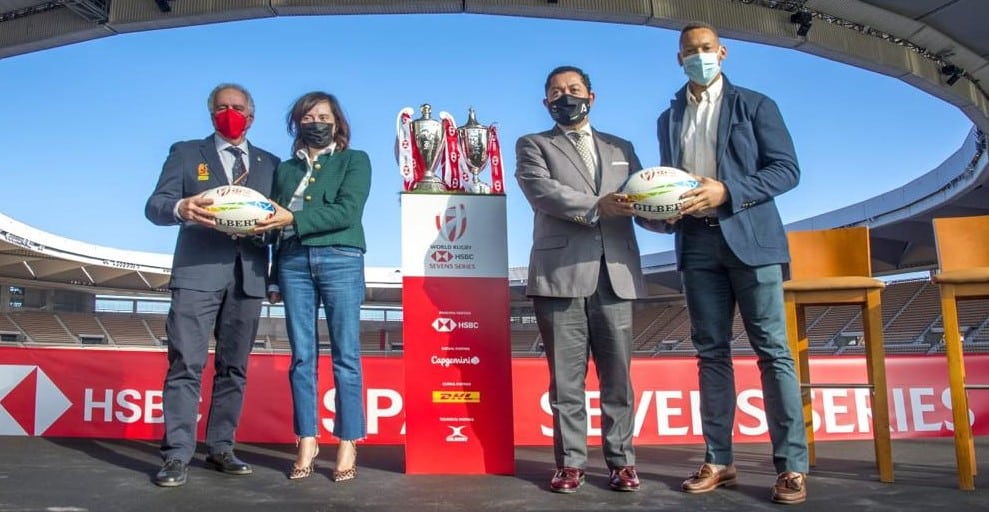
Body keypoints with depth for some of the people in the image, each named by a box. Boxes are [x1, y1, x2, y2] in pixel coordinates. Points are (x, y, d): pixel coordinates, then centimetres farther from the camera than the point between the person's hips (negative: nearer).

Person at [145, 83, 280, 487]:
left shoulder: (269, 163, 18)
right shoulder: (186, 153, 12)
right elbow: (155, 205, 2)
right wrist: (180, 208, -22)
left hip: (248, 275, 3)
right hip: (198, 272, -2)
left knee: (234, 367, 7)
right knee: (186, 364, -7)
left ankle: (220, 448, 15)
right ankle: (177, 455, -3)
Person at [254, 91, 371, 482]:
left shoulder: (355, 161, 9)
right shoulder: (286, 168, 20)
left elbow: (346, 211, -6)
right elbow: (277, 223, 15)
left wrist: (294, 218, -16)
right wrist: (274, 279, 10)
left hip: (340, 260, -3)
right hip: (293, 262, 3)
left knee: (345, 355, -3)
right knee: (302, 356, 3)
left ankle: (347, 446, 2)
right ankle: (307, 443, 10)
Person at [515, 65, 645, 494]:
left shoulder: (621, 148, 22)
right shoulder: (533, 146, 11)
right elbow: (542, 191, -7)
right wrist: (596, 206, -20)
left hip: (615, 274, 3)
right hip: (561, 274, -2)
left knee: (617, 375, 5)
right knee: (566, 377, 2)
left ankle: (621, 461, 14)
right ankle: (571, 463, 11)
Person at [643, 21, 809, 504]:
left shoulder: (754, 105, 5)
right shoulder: (669, 119, 17)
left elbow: (786, 169, -2)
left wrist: (728, 191, -16)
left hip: (749, 237, -4)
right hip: (696, 242, 4)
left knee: (772, 350, -4)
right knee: (711, 352, 5)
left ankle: (791, 465, 0)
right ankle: (718, 460, 10)